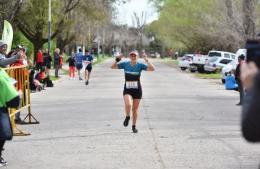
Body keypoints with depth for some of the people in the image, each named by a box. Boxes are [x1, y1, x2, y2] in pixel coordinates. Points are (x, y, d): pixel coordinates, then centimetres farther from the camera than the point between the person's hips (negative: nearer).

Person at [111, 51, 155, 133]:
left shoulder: (140, 65, -7)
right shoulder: (125, 64, -3)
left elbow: (152, 69, -17)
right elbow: (113, 67, -3)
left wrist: (146, 60, -28)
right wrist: (117, 60, -18)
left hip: (137, 90, 0)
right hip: (127, 90, 0)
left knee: (135, 109, 9)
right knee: (128, 104, -26)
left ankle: (134, 126, 28)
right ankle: (127, 117, 5)